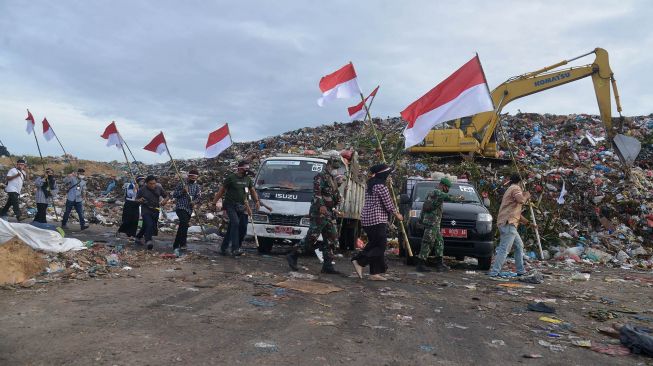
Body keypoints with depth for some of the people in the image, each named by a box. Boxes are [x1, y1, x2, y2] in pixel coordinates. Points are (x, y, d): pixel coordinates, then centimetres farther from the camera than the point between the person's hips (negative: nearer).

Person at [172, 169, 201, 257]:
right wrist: (182, 191, -14)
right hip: (180, 207, -5)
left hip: (189, 209, 5)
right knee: (184, 223, -25)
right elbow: (174, 195, 2)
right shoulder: (182, 184, 3)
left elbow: (199, 196, 0)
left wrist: (194, 201, -20)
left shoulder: (197, 187, 12)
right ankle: (182, 243, -21)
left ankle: (176, 246, 22)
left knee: (183, 226, 10)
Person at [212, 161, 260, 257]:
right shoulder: (231, 178, -5)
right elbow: (221, 190, -2)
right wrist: (214, 202, -4)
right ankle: (235, 249, -23)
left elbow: (253, 191, 19)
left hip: (241, 207, 6)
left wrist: (257, 201, 4)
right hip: (230, 205, -6)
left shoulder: (248, 179, 11)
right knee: (235, 223, -22)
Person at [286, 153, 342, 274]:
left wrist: (335, 209, 20)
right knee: (311, 237, -9)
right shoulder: (321, 176, -6)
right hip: (319, 212, -9)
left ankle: (327, 266, 9)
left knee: (331, 240, 5)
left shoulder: (332, 179, 22)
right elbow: (316, 192, -20)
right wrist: (321, 206, -32)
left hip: (329, 213, 9)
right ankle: (293, 256, 3)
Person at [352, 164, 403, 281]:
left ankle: (374, 273, 12)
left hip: (366, 219, 9)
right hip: (377, 220, -9)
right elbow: (388, 205, -11)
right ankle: (359, 262, -9)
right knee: (380, 247, -2)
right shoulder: (381, 187, -14)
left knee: (373, 245, 11)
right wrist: (397, 215, 5)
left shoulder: (370, 186, 14)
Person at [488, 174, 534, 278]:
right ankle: (494, 272, -16)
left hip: (508, 223, 10)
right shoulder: (516, 188, -2)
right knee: (504, 249, -13)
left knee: (519, 246, 19)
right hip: (508, 223, -10)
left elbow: (517, 213, 32)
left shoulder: (510, 190, 27)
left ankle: (521, 271, 24)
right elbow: (521, 201, -25)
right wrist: (526, 196, -3)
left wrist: (528, 223, 34)